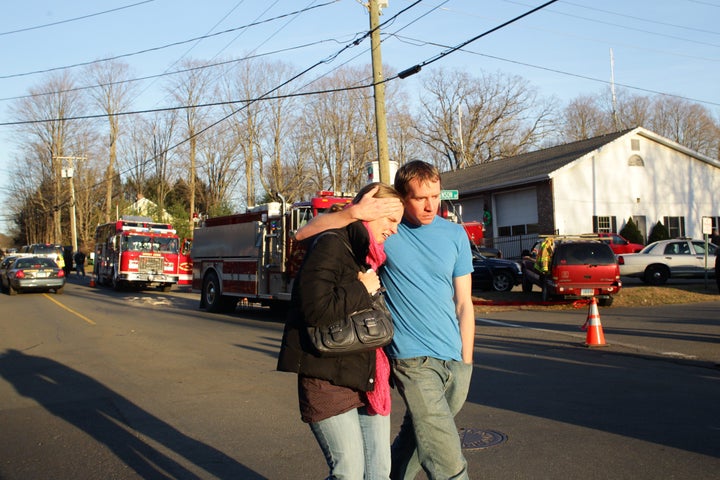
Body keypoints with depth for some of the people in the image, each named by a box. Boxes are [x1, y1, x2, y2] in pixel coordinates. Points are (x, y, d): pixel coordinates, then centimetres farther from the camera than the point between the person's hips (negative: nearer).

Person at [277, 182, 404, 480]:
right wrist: (362, 289, -15)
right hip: (329, 381, -8)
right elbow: (317, 308, -26)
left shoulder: (375, 256, 16)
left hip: (370, 379, 8)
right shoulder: (331, 246, -12)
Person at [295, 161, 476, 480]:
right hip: (414, 361, -4)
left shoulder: (455, 234, 7)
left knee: (416, 438, 20)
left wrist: (466, 362, 9)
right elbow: (304, 235, -6)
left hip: (455, 359, 4)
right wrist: (354, 212, -20)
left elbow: (463, 303, 11)